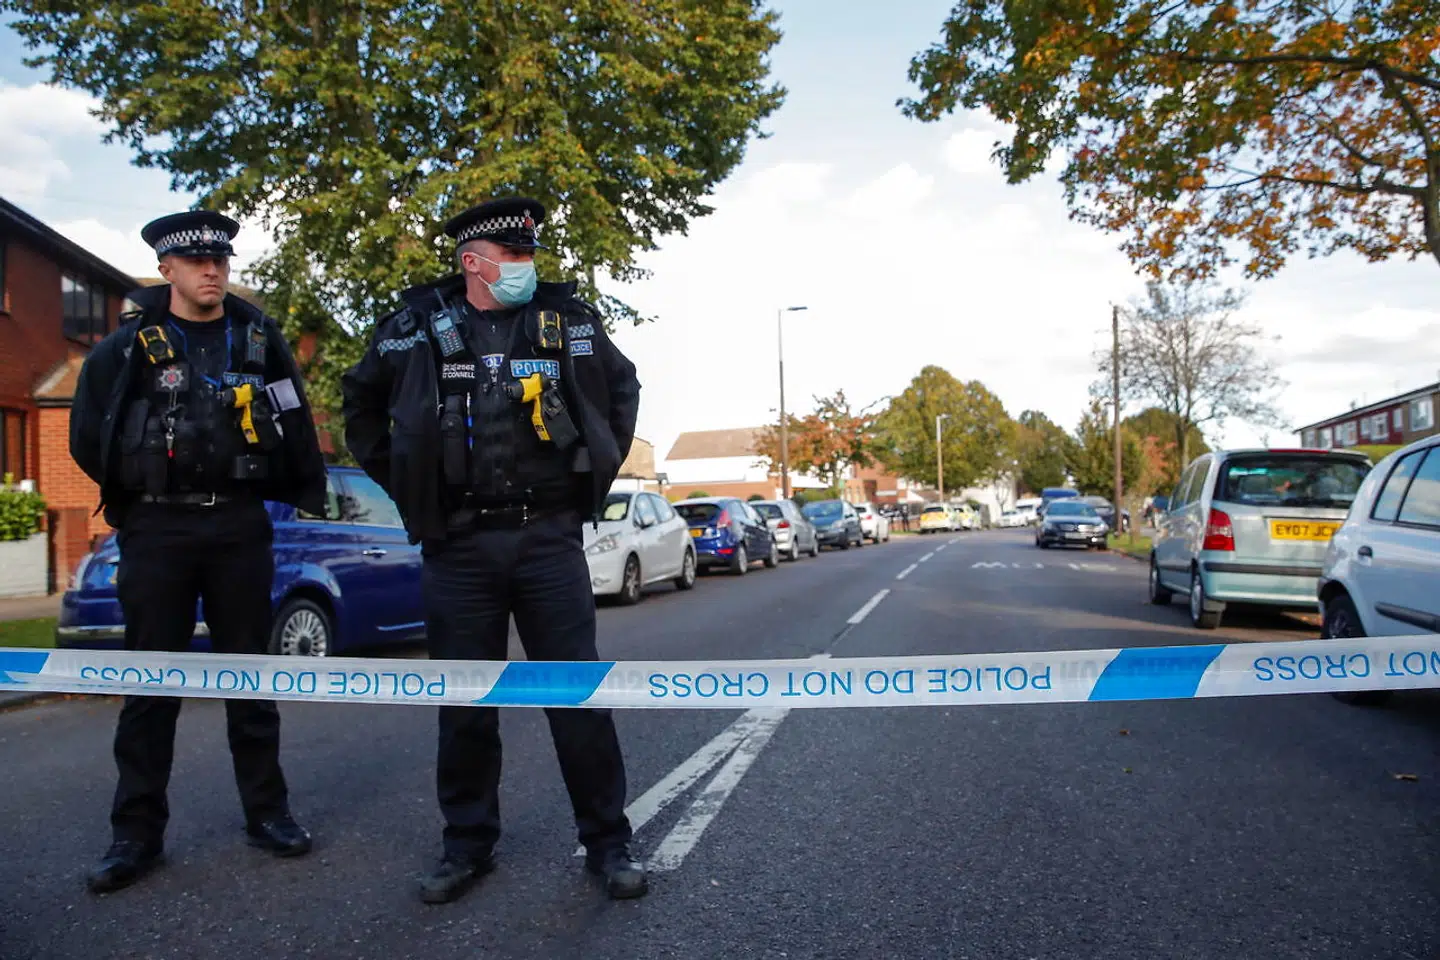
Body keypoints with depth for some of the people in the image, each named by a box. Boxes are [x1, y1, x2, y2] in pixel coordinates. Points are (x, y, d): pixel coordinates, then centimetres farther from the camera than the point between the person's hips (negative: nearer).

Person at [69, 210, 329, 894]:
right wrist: (138, 490, 7)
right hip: (155, 529, -1)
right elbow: (88, 438, 6)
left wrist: (272, 490, 6)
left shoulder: (259, 340, 6)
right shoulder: (127, 346, 1)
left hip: (239, 525, 1)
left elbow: (293, 426, 10)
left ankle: (266, 812, 18)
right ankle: (137, 832, 14)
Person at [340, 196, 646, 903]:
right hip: (458, 544, 0)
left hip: (549, 535, 0)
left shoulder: (567, 318, 5)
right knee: (465, 704, 9)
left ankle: (607, 842, 17)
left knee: (579, 694, 2)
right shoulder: (418, 325, 4)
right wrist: (403, 484, 10)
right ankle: (467, 845, 26)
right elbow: (361, 401, 18)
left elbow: (622, 387, 19)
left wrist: (598, 470, 11)